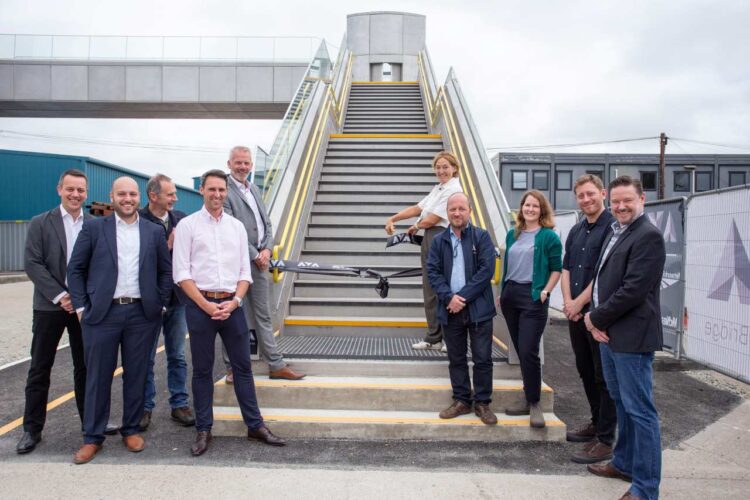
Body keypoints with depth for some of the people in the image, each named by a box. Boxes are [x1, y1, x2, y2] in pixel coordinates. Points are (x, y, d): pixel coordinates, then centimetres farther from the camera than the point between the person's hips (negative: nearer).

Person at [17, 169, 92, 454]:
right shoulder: (40, 224, 0)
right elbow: (32, 264, -7)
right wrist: (60, 296, -14)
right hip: (49, 305, -1)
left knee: (85, 366, 10)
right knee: (40, 369, 7)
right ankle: (32, 429, 19)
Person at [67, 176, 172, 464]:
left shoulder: (154, 232, 7)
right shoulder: (93, 228, 3)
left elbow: (166, 271, 10)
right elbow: (75, 269, 4)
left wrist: (161, 304, 3)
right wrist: (81, 307, -2)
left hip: (142, 314, 1)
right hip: (102, 313, -1)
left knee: (136, 374, 9)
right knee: (98, 376, 7)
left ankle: (131, 430, 24)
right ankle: (93, 437, 20)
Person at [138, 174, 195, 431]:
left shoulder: (181, 218, 4)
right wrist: (168, 246, -22)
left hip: (177, 297, 4)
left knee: (177, 356, 13)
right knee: (146, 358, 11)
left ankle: (179, 404, 25)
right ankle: (145, 407, 25)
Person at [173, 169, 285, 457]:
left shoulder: (237, 226, 9)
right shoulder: (187, 225, 1)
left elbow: (245, 271, 8)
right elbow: (181, 273, -4)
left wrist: (234, 301, -7)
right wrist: (206, 305, -12)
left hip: (232, 305, 3)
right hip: (200, 305, -2)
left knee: (243, 366, 7)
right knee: (202, 370, 8)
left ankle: (255, 425, 17)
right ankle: (203, 430, 20)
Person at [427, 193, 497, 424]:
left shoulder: (482, 236, 0)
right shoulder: (438, 240, 8)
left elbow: (487, 270, -9)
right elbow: (432, 272, 1)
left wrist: (464, 296, -14)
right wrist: (449, 297, -14)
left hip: (478, 308, -2)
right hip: (450, 309, 3)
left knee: (482, 359, 4)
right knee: (456, 359, 12)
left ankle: (483, 403, 19)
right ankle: (461, 400, 25)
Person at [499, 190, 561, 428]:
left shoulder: (549, 236, -3)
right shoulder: (512, 234, 13)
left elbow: (556, 268, -2)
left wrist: (546, 291, -12)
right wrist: (502, 292, 12)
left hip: (533, 297, -6)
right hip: (510, 295, 6)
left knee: (528, 352, -8)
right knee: (520, 351, 12)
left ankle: (534, 403, 9)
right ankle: (528, 399, 24)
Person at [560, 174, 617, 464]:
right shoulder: (576, 231, 14)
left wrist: (579, 303, -13)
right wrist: (568, 301, -3)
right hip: (576, 313, 8)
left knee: (604, 377, 0)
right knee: (585, 371, 18)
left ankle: (605, 440, 9)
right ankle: (596, 422, 34)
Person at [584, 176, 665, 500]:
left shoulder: (648, 236, -13)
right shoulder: (616, 233, 15)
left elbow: (633, 290, -21)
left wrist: (596, 318, -12)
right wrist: (597, 320, 0)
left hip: (631, 338, -9)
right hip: (609, 333, 9)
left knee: (639, 410, 0)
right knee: (622, 404, 20)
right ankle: (624, 463, 36)